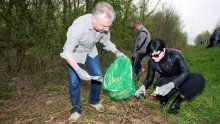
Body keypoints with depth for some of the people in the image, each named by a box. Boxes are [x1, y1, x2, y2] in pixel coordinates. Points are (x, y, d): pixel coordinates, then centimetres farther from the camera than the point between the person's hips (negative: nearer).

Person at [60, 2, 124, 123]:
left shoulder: (103, 25, -24)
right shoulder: (79, 25, -40)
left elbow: (107, 42, -2)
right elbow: (67, 52, -33)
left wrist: (117, 52, -16)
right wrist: (78, 70, -43)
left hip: (91, 52, 4)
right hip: (74, 53, -4)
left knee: (98, 76, 2)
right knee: (74, 82, -6)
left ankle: (94, 101, 26)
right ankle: (76, 109, 15)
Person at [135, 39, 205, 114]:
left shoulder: (175, 54, -25)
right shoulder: (152, 62, -17)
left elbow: (186, 72, -31)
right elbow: (149, 79, -6)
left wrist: (170, 85, -48)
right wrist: (143, 87, -30)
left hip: (180, 80, 0)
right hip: (165, 81, 0)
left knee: (198, 79, -31)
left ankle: (178, 100, -15)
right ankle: (165, 96, -1)